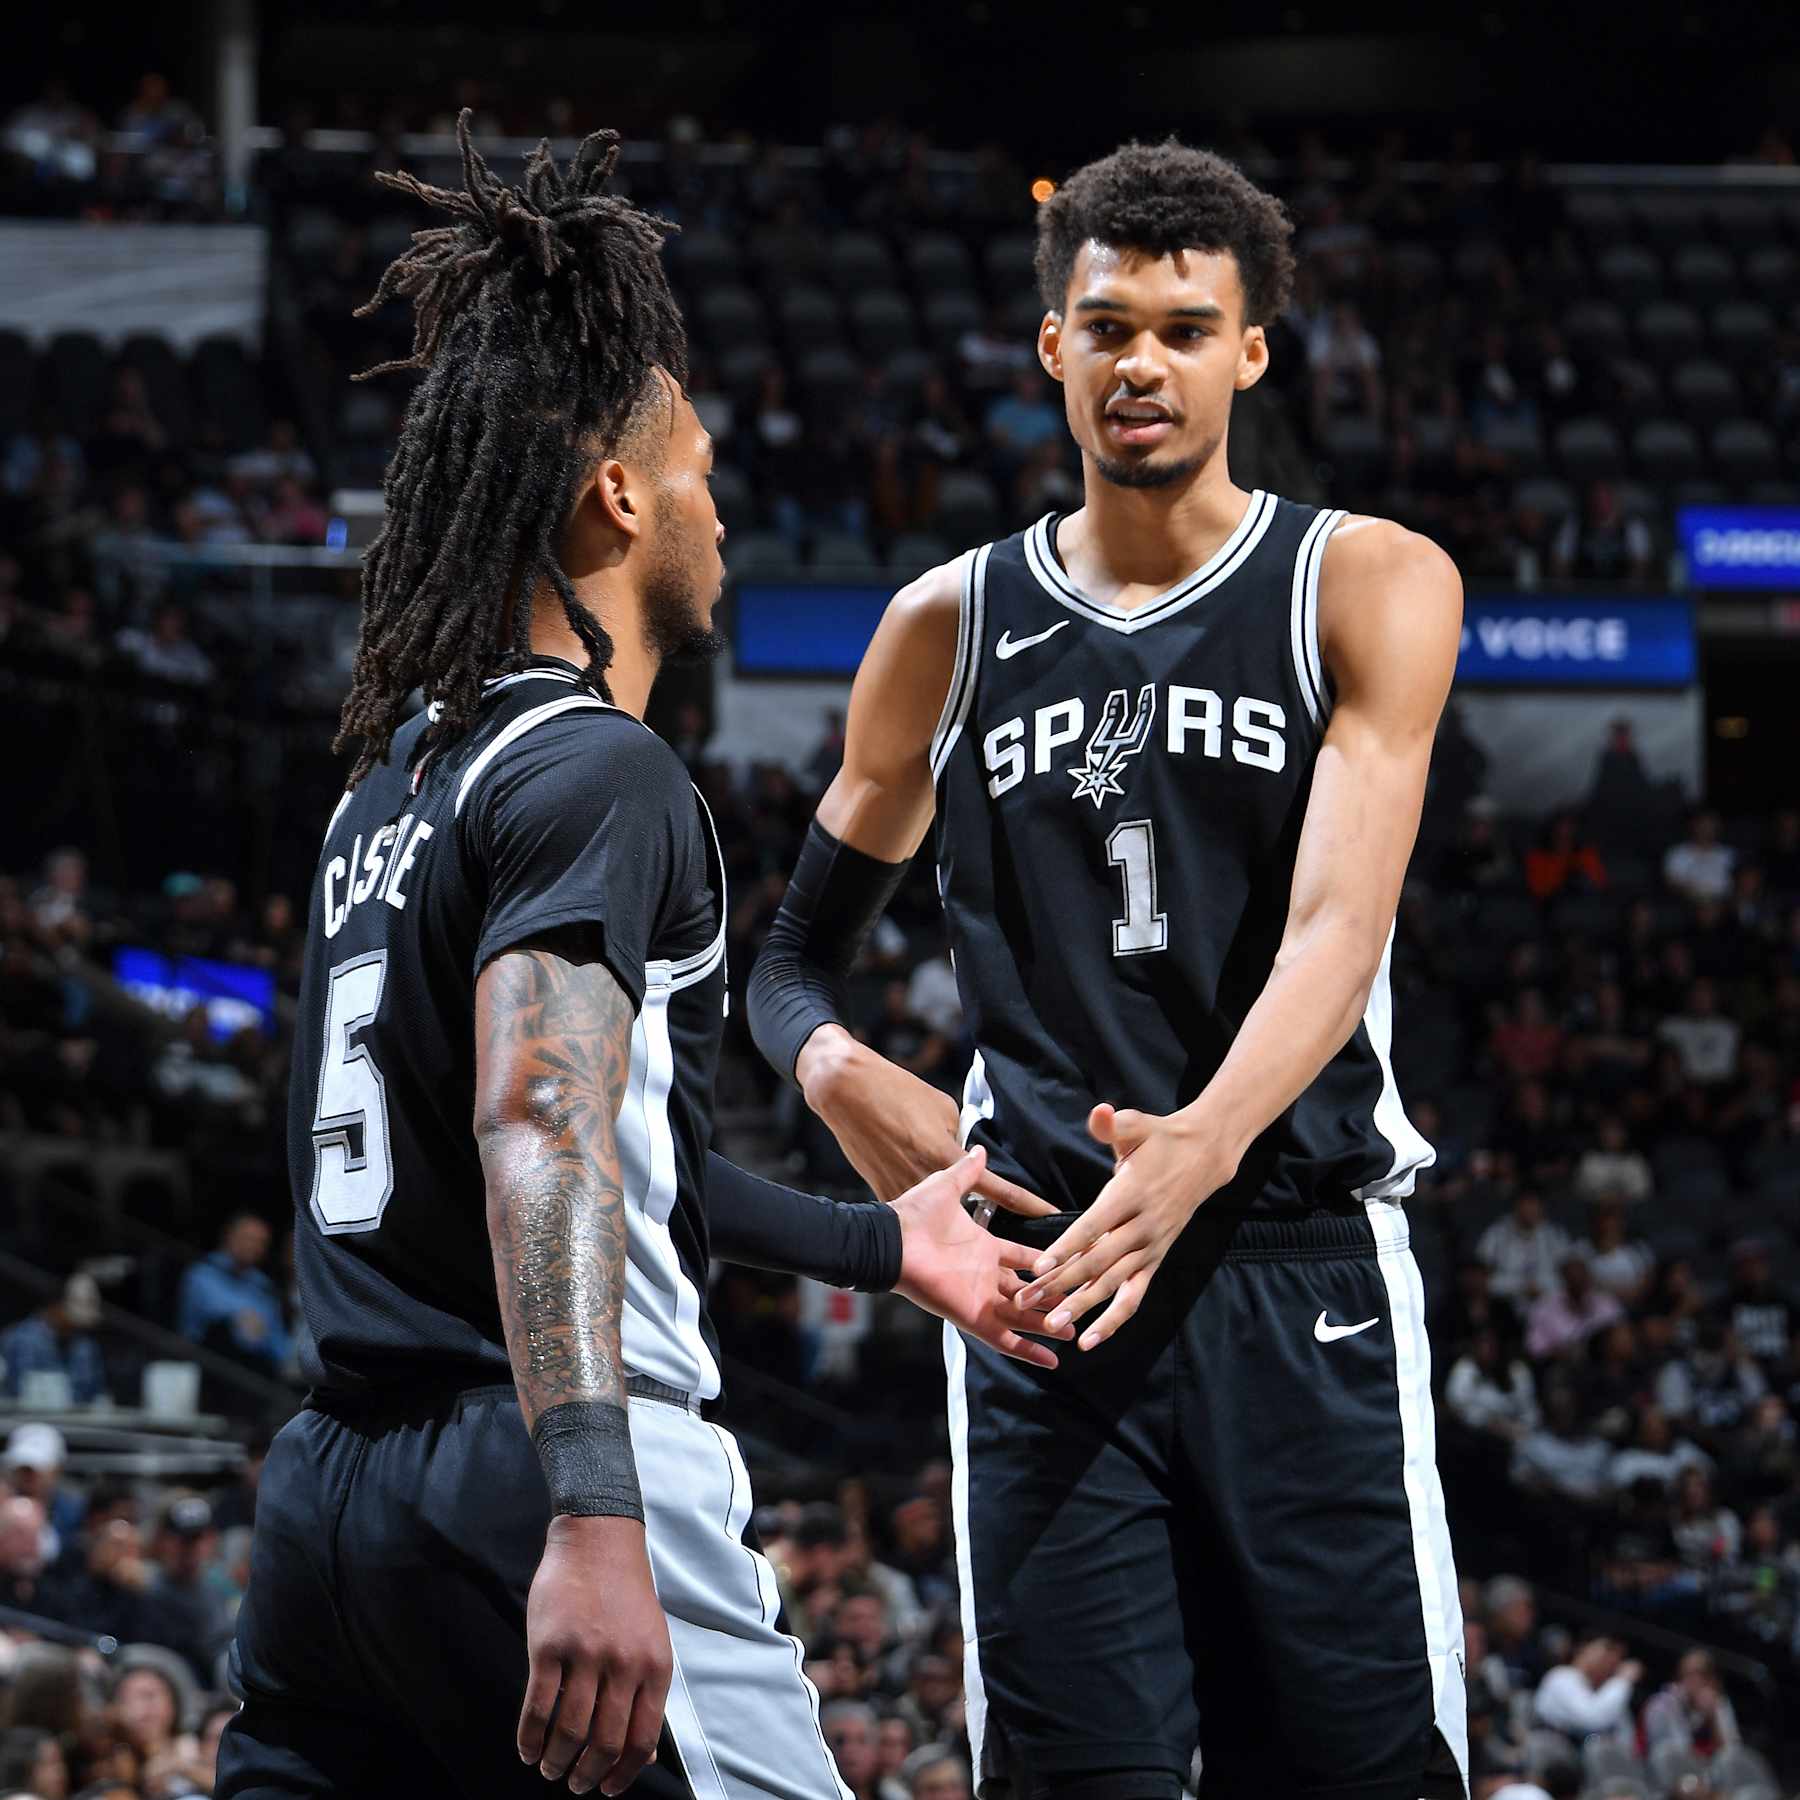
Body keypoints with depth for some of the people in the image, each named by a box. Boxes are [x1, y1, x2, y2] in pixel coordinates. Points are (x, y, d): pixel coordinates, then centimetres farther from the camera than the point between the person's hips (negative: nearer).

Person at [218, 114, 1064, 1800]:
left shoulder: (398, 777, 20)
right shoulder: (596, 774, -8)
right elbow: (541, 1121, -23)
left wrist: (878, 1244, 39)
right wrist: (591, 1517, -34)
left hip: (333, 1479, 9)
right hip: (537, 1476, -9)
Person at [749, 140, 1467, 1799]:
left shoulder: (1368, 587, 3)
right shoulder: (949, 627, 12)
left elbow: (1338, 923, -11)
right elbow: (794, 955, 19)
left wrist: (1201, 1147, -29)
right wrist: (835, 1070, -6)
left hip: (1298, 1269, -2)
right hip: (1040, 1269, 2)